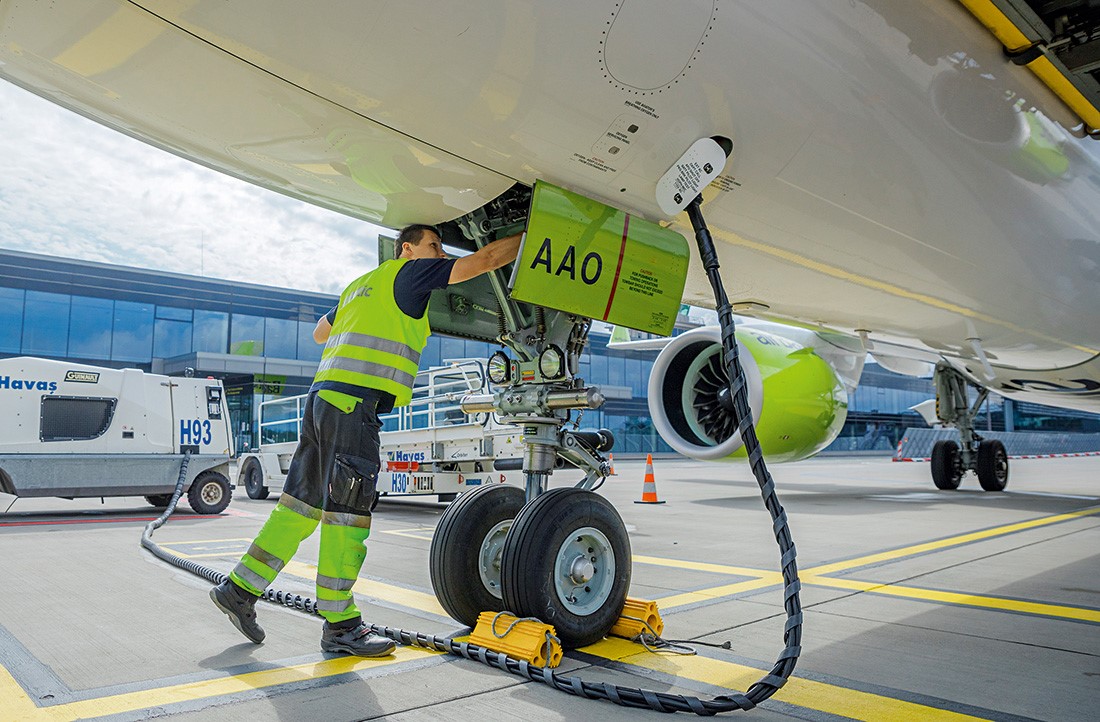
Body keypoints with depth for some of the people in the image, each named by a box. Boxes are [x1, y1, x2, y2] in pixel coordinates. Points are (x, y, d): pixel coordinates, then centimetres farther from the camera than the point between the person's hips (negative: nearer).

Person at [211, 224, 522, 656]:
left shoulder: (360, 286, 27)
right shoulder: (409, 273, 3)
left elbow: (320, 333, 41)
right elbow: (487, 259, -1)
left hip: (324, 395, 9)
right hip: (355, 402, -9)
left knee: (303, 504, 13)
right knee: (346, 512, -5)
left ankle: (240, 588, 19)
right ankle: (339, 625, 2)